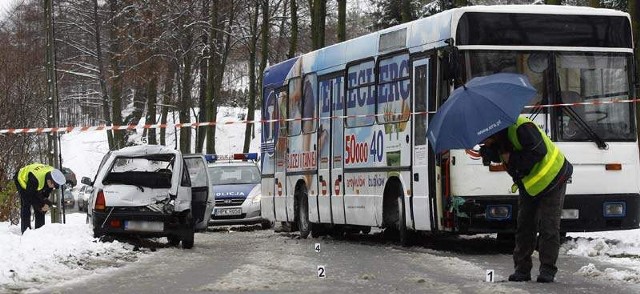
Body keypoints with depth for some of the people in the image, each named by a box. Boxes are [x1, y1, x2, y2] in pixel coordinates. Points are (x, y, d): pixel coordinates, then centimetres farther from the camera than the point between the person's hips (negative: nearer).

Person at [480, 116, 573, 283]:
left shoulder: (520, 128, -30)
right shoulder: (500, 137, -2)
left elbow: (539, 151, -34)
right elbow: (498, 156, 5)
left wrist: (512, 158, -28)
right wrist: (488, 151, -18)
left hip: (552, 178, -8)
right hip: (529, 185, 9)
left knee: (548, 227, -6)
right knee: (524, 227, 5)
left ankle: (547, 270, -2)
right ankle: (522, 269, 9)